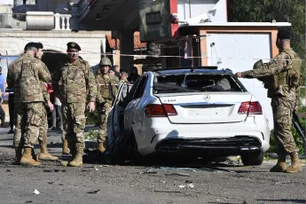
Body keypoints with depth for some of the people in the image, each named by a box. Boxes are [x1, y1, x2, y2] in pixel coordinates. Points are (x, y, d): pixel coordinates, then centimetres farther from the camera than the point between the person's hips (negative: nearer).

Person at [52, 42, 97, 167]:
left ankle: (79, 157, -18)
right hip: (65, 102, 5)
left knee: (78, 129, -14)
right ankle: (73, 154, 16)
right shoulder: (62, 66, 13)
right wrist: (56, 92, 18)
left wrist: (92, 100, -4)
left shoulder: (84, 65, 3)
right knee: (68, 131, 8)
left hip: (79, 101, -5)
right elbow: (54, 80, 30)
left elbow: (92, 83, 2)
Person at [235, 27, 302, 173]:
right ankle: (281, 163, 13)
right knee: (280, 130, 12)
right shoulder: (295, 57, 16)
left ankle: (296, 162, -14)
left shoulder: (283, 57, -16)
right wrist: (295, 101, 26)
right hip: (290, 97, 10)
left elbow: (266, 69, -27)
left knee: (283, 130, -11)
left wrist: (244, 74, -26)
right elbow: (297, 81, 21)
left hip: (282, 97, -10)